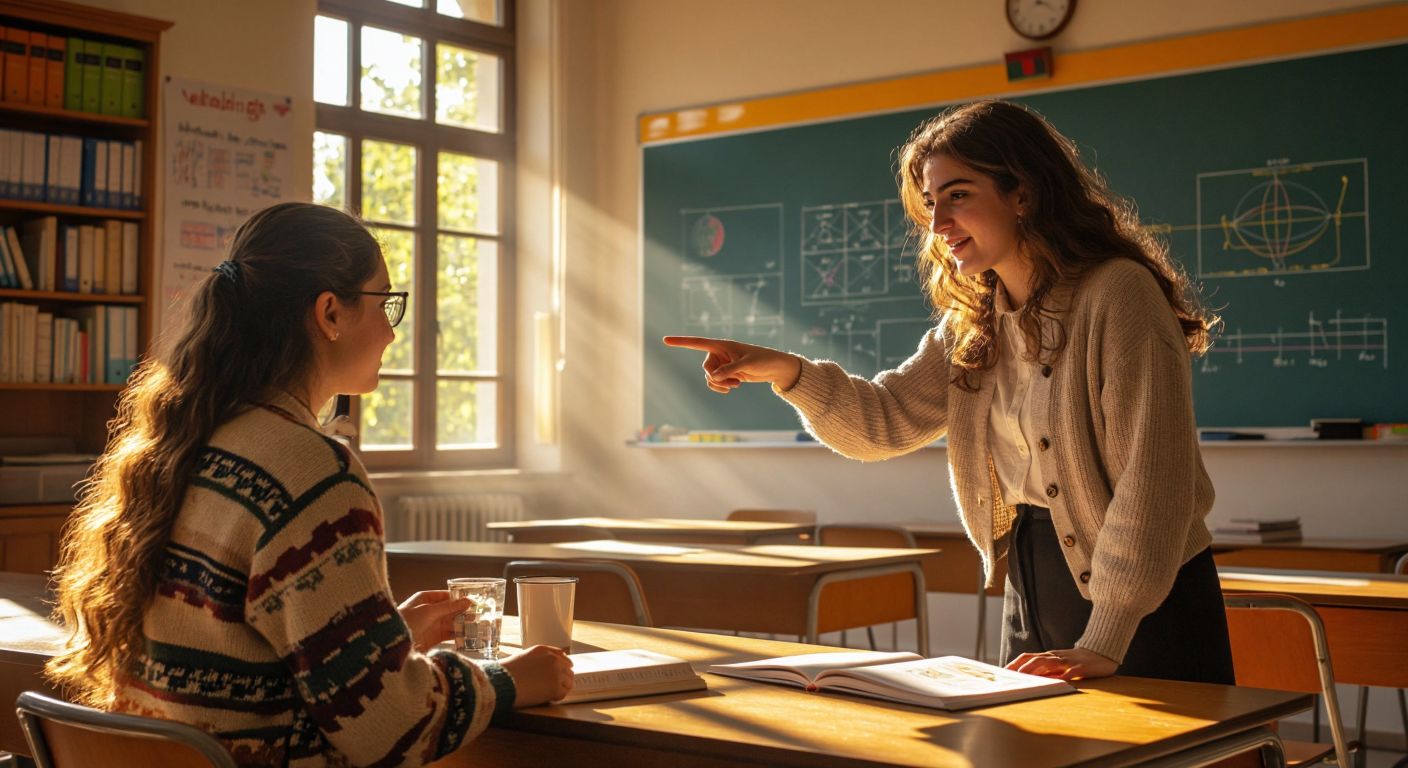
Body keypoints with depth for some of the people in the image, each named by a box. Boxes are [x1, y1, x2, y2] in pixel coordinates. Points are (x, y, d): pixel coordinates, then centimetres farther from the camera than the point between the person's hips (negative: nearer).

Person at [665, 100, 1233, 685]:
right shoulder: (973, 323, 8)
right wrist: (783, 370, -10)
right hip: (1032, 591, 7)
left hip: (1144, 610, -7)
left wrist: (1102, 643, -25)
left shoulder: (1118, 293, -17)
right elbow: (884, 420, 8)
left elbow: (1153, 480, -22)